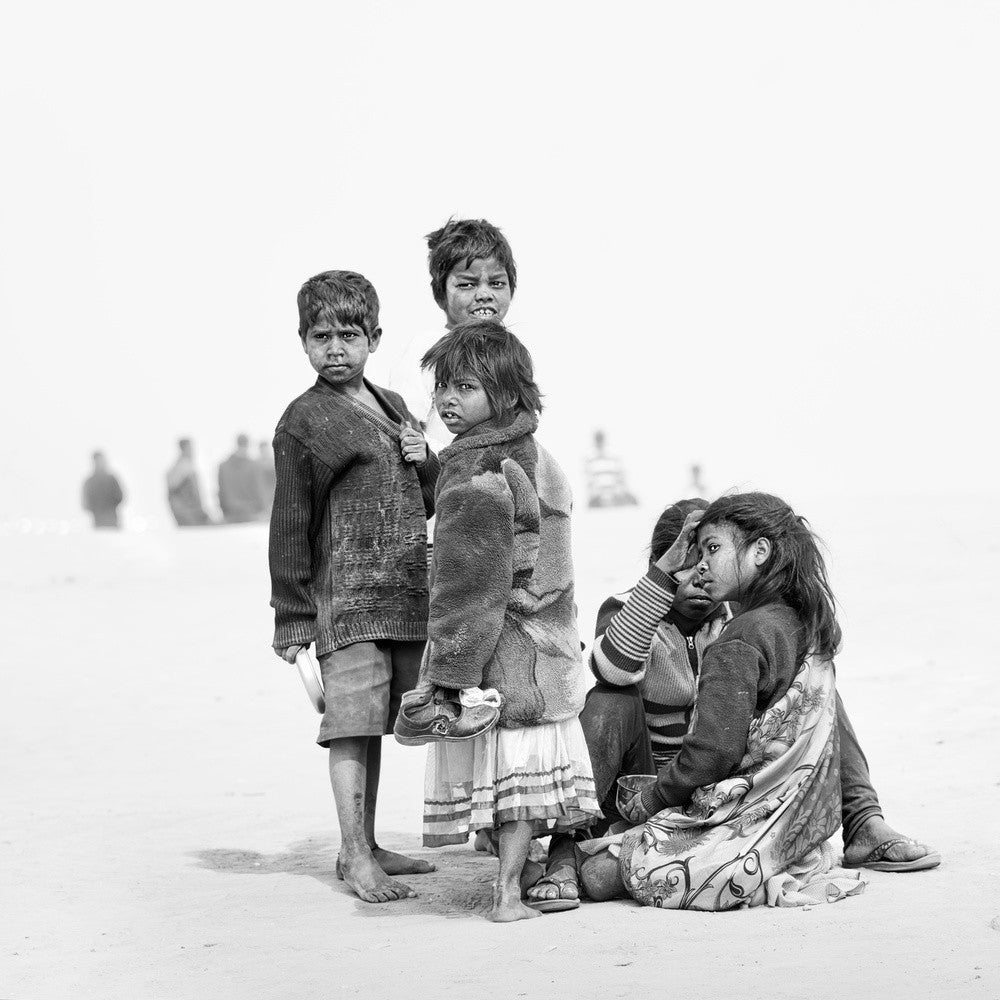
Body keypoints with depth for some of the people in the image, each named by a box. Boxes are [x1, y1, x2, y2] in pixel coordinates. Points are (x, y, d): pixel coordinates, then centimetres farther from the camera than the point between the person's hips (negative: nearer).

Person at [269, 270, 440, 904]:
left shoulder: (393, 409, 16)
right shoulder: (304, 421, -3)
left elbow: (429, 504, 23)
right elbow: (290, 526, -4)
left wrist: (425, 463, 1)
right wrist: (292, 617, -6)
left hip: (408, 596, 6)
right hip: (345, 596, -6)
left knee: (378, 722, 12)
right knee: (352, 721, -8)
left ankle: (366, 847, 21)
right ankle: (356, 856, -3)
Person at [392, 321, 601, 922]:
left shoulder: (475, 471, -14)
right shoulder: (539, 461, 12)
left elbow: (473, 580, -18)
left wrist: (455, 670, -18)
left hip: (498, 648, -7)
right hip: (548, 647, 7)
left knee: (506, 764, -1)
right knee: (529, 763, 8)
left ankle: (510, 889, 5)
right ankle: (515, 878, 13)